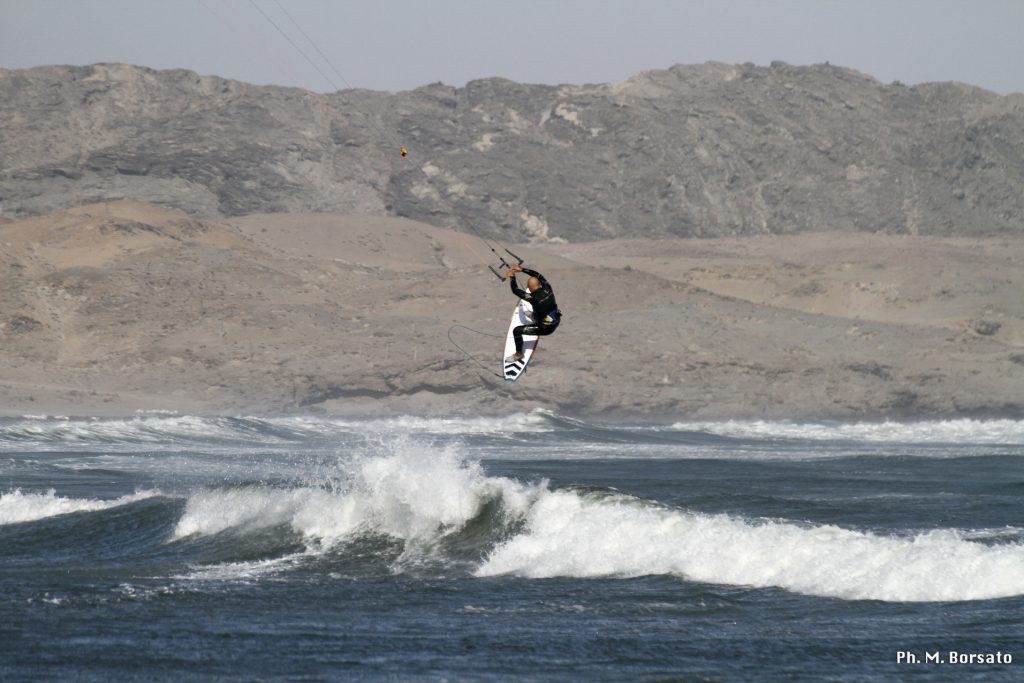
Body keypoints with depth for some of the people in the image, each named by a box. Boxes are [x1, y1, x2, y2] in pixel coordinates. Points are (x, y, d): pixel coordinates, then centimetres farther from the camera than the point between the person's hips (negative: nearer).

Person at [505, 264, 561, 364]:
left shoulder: (533, 298, -31)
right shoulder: (547, 288, -15)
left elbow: (515, 291, -20)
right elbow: (538, 275, 2)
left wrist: (512, 278, -4)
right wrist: (522, 269, 5)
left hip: (546, 328, -7)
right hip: (556, 322, 7)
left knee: (516, 331, 3)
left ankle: (518, 354, 23)